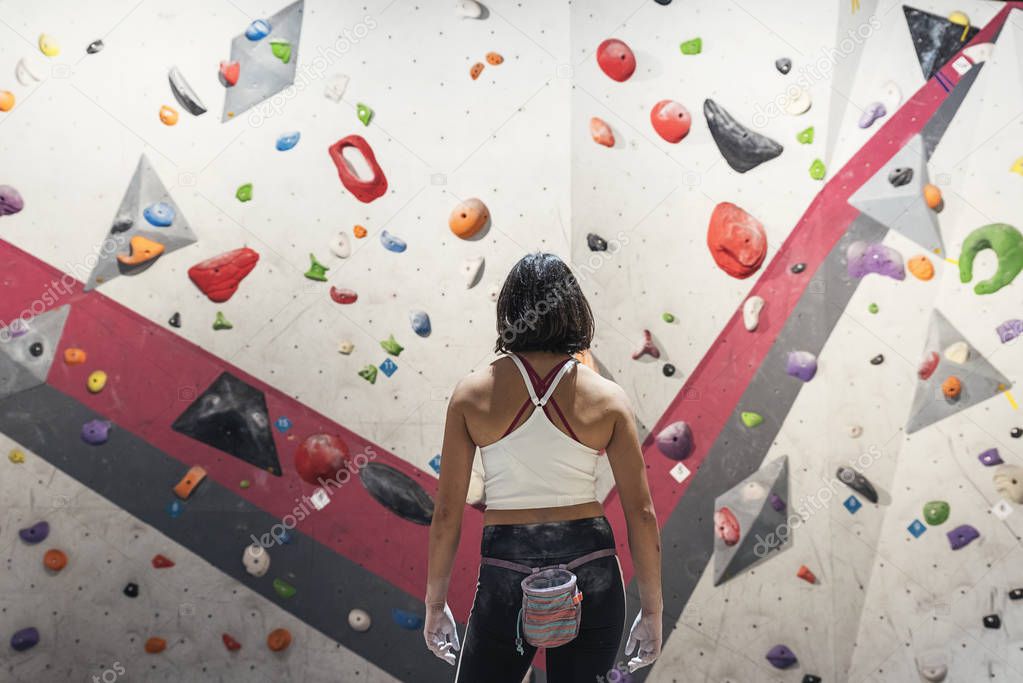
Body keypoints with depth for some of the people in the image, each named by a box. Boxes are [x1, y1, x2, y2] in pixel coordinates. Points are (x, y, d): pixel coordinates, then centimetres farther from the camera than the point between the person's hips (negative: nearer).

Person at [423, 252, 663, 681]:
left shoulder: (472, 393, -4)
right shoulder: (607, 397, -3)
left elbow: (447, 513, -2)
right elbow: (642, 514, -3)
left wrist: (435, 604, 9)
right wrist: (652, 612, 8)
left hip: (506, 571, -1)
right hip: (592, 573, 1)